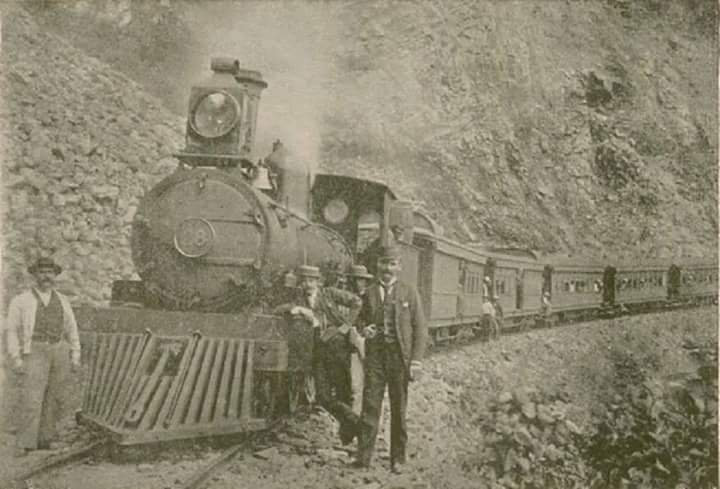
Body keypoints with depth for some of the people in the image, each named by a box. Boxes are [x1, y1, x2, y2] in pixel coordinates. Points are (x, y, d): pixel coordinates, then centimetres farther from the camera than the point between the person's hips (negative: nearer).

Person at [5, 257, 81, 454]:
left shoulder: (63, 301, 13)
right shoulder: (21, 301, 2)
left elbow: (72, 330, 17)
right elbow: (12, 330, 0)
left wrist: (76, 356, 9)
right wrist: (16, 359, -9)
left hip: (59, 353, 4)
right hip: (34, 354, -4)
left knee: (53, 400, 3)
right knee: (32, 399, -14)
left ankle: (44, 440, 11)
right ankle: (26, 445, -13)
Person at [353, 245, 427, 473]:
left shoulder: (409, 292, 3)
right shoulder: (369, 292, 9)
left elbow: (420, 328, 1)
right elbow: (361, 318, 22)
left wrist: (416, 360, -7)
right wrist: (364, 329, -3)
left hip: (400, 354, -1)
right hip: (375, 354, 1)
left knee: (399, 409, 5)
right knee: (370, 404, -4)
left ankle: (398, 459, 14)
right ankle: (363, 455, 1)